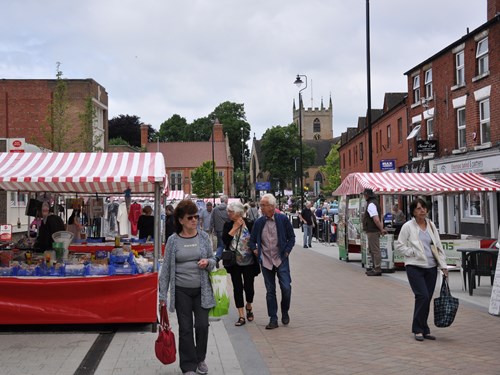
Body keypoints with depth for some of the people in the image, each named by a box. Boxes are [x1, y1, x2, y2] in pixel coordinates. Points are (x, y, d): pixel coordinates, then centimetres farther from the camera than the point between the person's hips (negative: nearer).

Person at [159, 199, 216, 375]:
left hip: (201, 290, 1)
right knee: (185, 328, 5)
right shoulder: (173, 240, -4)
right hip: (181, 291, -1)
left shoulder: (203, 236, 1)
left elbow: (213, 260, 10)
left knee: (202, 325, 4)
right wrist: (163, 294, -1)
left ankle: (200, 359, 29)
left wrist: (208, 262, -15)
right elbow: (166, 268, 0)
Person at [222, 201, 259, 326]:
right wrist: (235, 227, -14)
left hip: (249, 262, -2)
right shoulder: (228, 225, 0)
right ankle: (241, 316, 10)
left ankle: (249, 306, 34)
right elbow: (224, 239, -15)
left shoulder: (249, 224, -7)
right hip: (234, 263, 2)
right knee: (237, 288, 4)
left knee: (249, 287, 2)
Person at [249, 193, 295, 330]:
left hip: (281, 259, -2)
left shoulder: (283, 219, -3)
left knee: (286, 287, -9)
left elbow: (291, 237, 5)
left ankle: (285, 312, 18)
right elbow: (252, 240, 15)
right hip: (266, 261, 2)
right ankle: (273, 319, 14)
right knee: (270, 291, 6)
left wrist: (287, 251, -5)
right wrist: (254, 249, -2)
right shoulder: (258, 222, 3)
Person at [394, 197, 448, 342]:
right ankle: (419, 329, 0)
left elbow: (438, 246, 13)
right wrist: (412, 252, -11)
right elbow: (398, 245, -2)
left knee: (427, 299, 5)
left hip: (431, 267, 5)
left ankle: (422, 329, 18)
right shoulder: (408, 226, -3)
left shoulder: (431, 225, 11)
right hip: (415, 266, -5)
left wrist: (443, 266, 8)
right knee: (423, 296, -15)